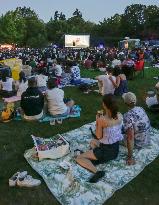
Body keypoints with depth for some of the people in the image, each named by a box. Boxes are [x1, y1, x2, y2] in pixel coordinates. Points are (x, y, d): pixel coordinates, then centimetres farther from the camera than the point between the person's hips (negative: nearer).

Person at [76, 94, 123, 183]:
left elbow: (99, 136, -13)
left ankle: (97, 172, -13)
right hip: (116, 150, 7)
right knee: (93, 142, 32)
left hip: (106, 151, -7)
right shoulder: (120, 116, -8)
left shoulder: (101, 120, -26)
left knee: (79, 158, 5)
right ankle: (96, 159, 8)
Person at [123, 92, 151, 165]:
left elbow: (131, 137, -35)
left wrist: (130, 158, -26)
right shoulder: (141, 109, -6)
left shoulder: (128, 116, -30)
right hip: (146, 140, 7)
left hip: (137, 143, -7)